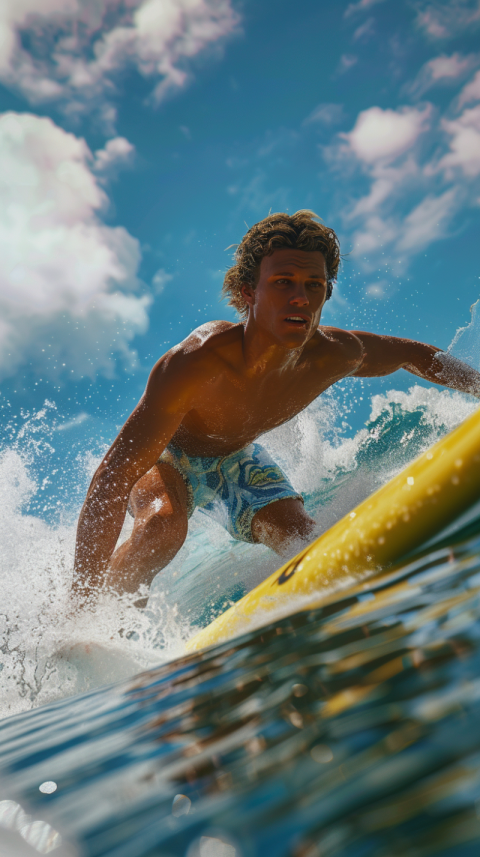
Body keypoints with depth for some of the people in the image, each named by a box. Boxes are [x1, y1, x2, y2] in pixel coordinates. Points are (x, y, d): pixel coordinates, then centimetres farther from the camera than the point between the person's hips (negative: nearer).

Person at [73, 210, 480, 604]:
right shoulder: (195, 363, -42)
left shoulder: (334, 356, -27)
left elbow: (415, 354, -3)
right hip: (167, 455, -4)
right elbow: (112, 480, -43)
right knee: (164, 525, -37)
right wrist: (82, 601, -45)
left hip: (238, 459, 5)